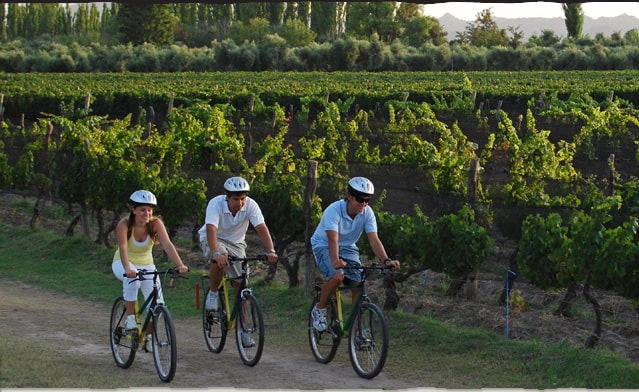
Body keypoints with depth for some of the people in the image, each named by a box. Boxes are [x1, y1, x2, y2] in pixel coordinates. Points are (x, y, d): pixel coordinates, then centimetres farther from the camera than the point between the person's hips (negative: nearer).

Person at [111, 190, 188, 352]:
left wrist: (180, 265, -44)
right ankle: (130, 318, -22)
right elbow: (123, 248, -37)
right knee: (132, 278, -38)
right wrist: (128, 269, -54)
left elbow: (167, 245, -29)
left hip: (146, 265, 3)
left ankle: (148, 337, 11)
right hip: (122, 264, -3)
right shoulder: (124, 225, -23)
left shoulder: (155, 224, -18)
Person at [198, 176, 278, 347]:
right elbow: (211, 229, -42)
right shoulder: (216, 204, -29)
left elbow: (261, 228, -30)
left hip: (236, 243, 3)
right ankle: (213, 293, -13)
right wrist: (216, 252, -59)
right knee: (220, 259, -39)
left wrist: (270, 251, -46)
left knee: (241, 285, -5)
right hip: (212, 240, -3)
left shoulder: (250, 205, -22)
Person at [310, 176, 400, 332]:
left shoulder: (367, 213, -15)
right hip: (324, 246, -4)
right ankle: (319, 310, -8)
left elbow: (374, 240, -22)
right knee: (337, 275, -32)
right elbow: (333, 239, -40)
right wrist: (335, 260, -58)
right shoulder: (334, 210, -29)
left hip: (348, 248, 5)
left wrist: (386, 260, -39)